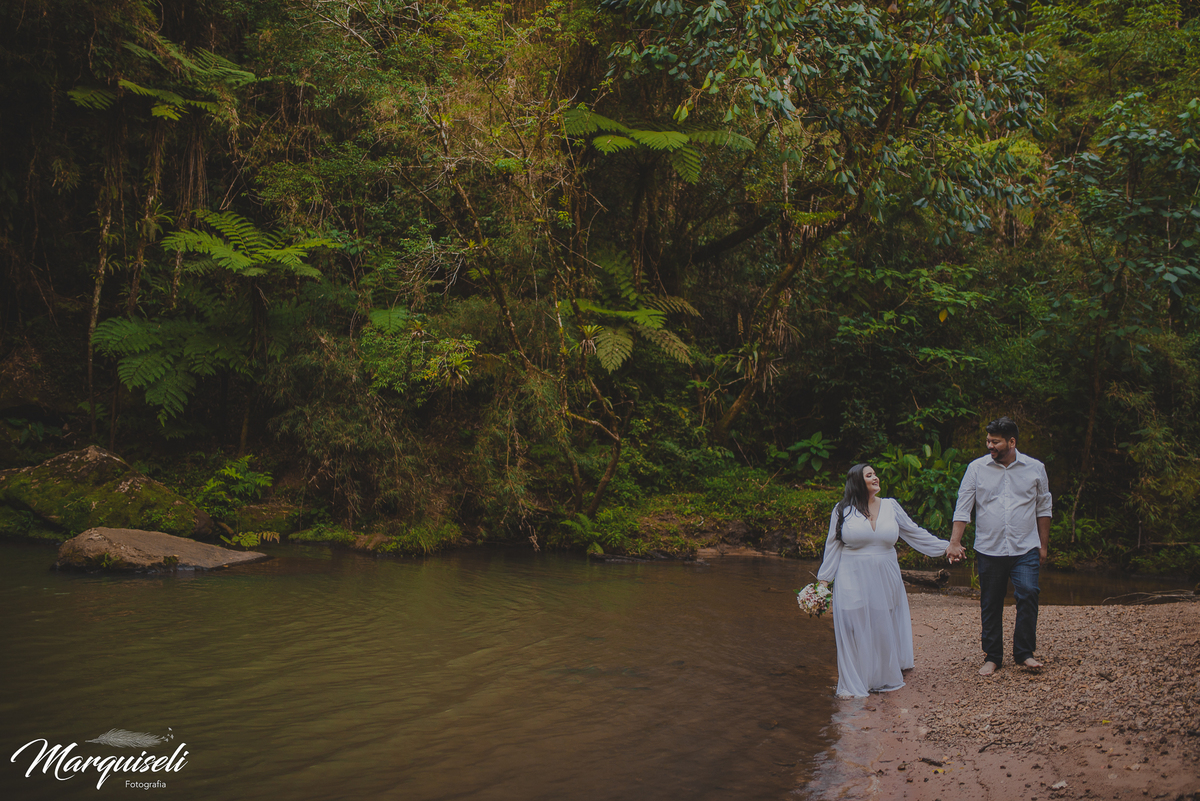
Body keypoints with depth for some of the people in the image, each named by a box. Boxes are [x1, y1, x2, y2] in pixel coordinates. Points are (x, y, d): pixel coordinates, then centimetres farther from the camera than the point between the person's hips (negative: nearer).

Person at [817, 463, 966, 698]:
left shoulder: (890, 506, 6)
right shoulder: (843, 511, -1)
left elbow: (915, 533, 13)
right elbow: (833, 546, 3)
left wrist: (945, 547, 10)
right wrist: (824, 578, 1)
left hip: (885, 580, 2)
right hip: (853, 581, -2)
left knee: (884, 629, 8)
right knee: (854, 631, -1)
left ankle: (885, 679, 25)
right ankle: (852, 685, 8)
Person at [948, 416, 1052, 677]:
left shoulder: (1035, 468, 3)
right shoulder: (977, 468, 0)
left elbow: (1043, 508, 12)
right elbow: (963, 508, 0)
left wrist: (1043, 545, 11)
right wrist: (955, 541, -9)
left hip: (1025, 549, 0)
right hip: (989, 549, 0)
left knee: (1028, 595, -13)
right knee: (990, 604, 5)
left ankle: (1024, 652, 3)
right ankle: (992, 657, 18)